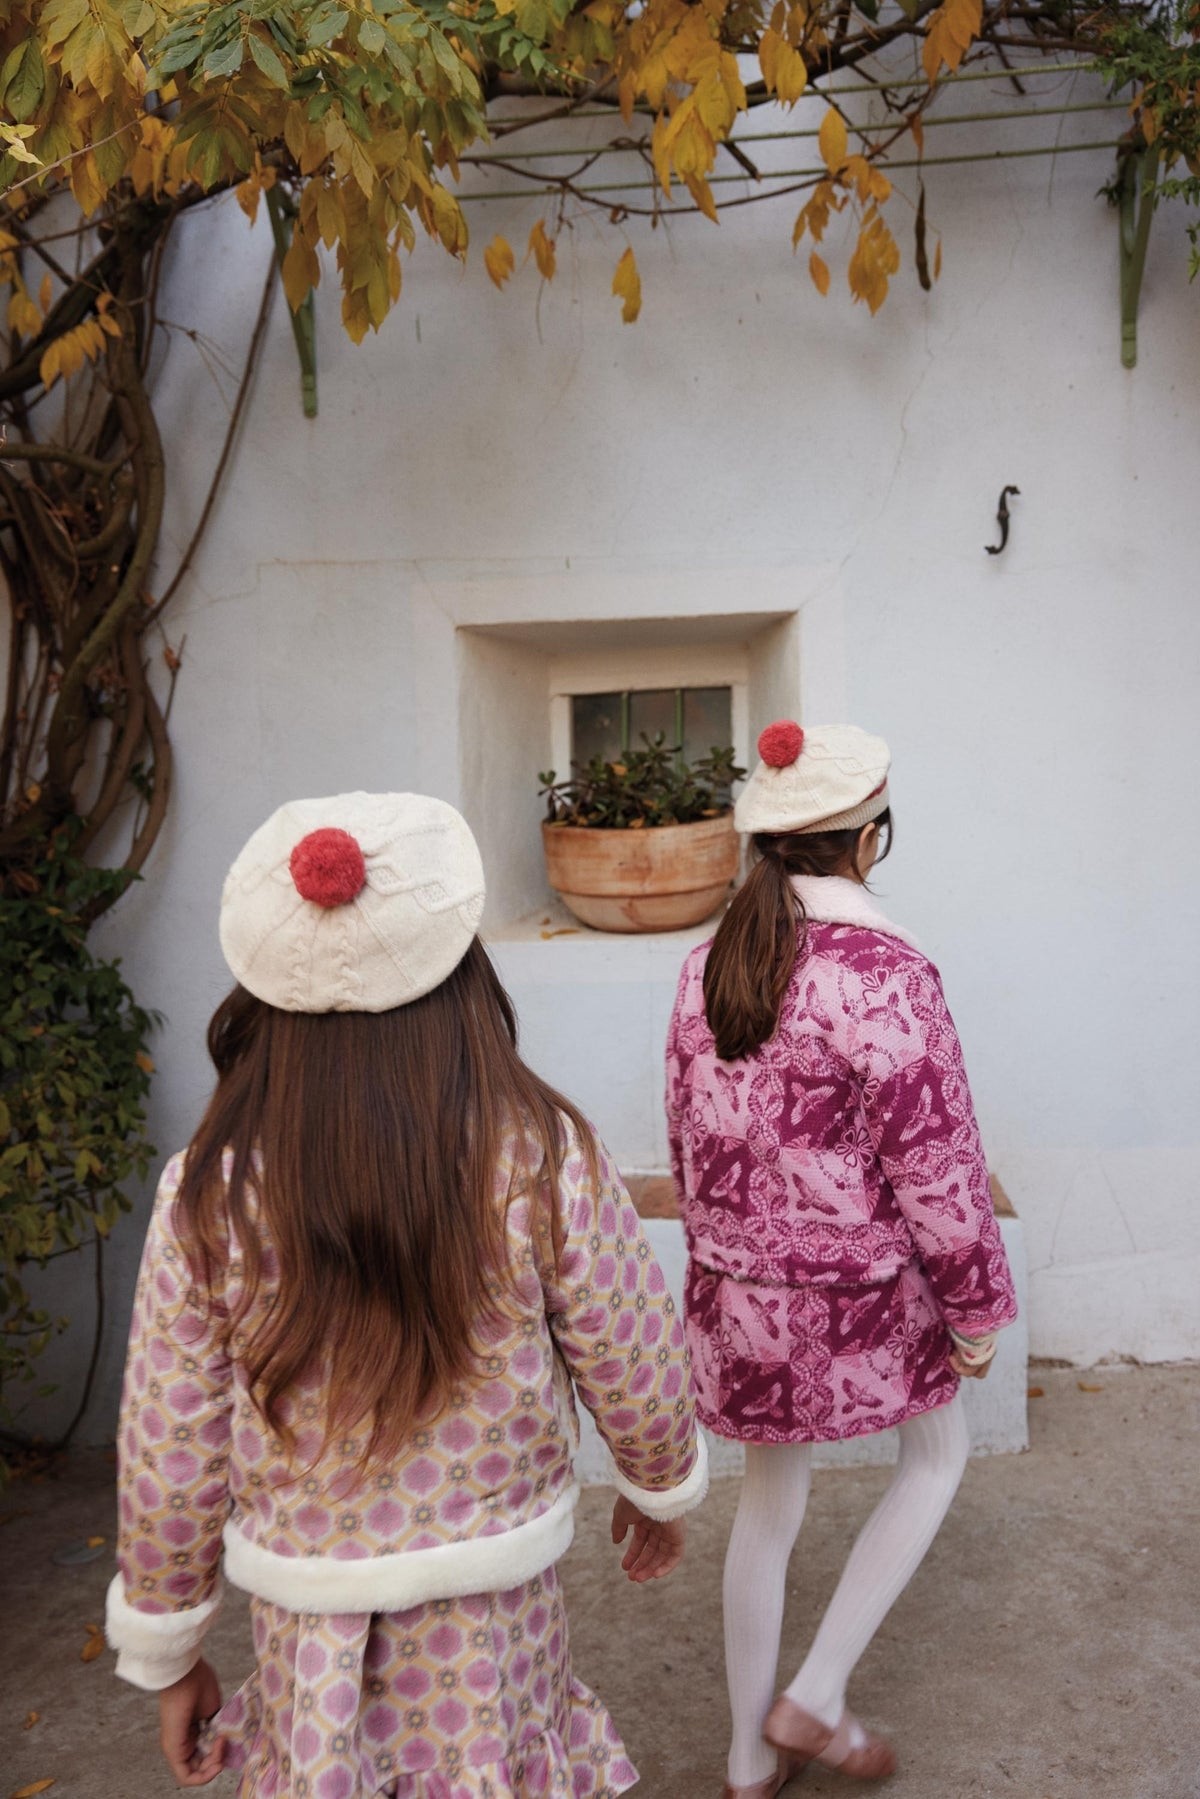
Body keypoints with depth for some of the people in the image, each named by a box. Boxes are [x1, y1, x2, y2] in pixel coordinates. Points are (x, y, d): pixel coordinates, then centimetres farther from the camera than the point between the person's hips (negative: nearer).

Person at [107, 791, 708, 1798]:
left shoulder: (208, 1197, -15)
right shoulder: (544, 1160, -18)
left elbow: (168, 1463, -7)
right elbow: (640, 1378, -7)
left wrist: (169, 1656, 9)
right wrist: (660, 1491, 14)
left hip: (307, 1640, 1)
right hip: (492, 1630, -1)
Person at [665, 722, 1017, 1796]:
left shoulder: (708, 969, -3)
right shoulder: (884, 975, -24)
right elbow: (935, 1166, -19)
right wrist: (977, 1308, -5)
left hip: (737, 1297, 6)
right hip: (862, 1299, -5)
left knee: (770, 1502, 22)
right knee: (938, 1456, 24)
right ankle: (815, 1700, 23)